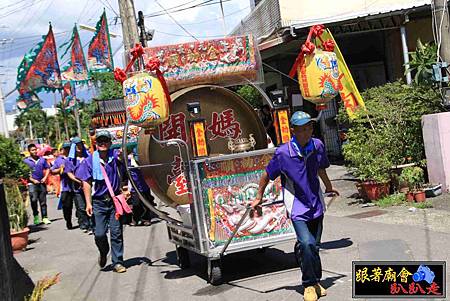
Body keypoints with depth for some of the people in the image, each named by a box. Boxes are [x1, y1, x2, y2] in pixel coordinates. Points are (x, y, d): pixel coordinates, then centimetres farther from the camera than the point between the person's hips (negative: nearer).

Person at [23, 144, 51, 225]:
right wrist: (33, 180, -11)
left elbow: (47, 169, 15)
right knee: (34, 200, -13)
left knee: (43, 201, 7)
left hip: (42, 183, 3)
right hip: (32, 184, -3)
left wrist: (45, 177, 0)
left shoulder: (42, 159, 9)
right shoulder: (26, 161, -1)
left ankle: (44, 217, 12)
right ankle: (36, 216, 1)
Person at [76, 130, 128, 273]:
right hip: (99, 202, 0)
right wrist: (88, 203, -2)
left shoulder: (116, 157, -2)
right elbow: (86, 183, 3)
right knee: (99, 233, -2)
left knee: (116, 232, 2)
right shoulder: (89, 161, 0)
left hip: (115, 199, 0)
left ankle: (117, 262, 13)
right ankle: (103, 253, 30)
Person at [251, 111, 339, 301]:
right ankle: (310, 285, -1)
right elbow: (267, 175, 0)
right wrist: (259, 197, 10)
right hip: (297, 205, -4)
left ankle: (315, 281, 31)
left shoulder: (318, 146, -3)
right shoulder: (283, 153, -16)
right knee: (307, 243, -19)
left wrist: (329, 187, 34)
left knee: (314, 246, 12)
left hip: (316, 204, 4)